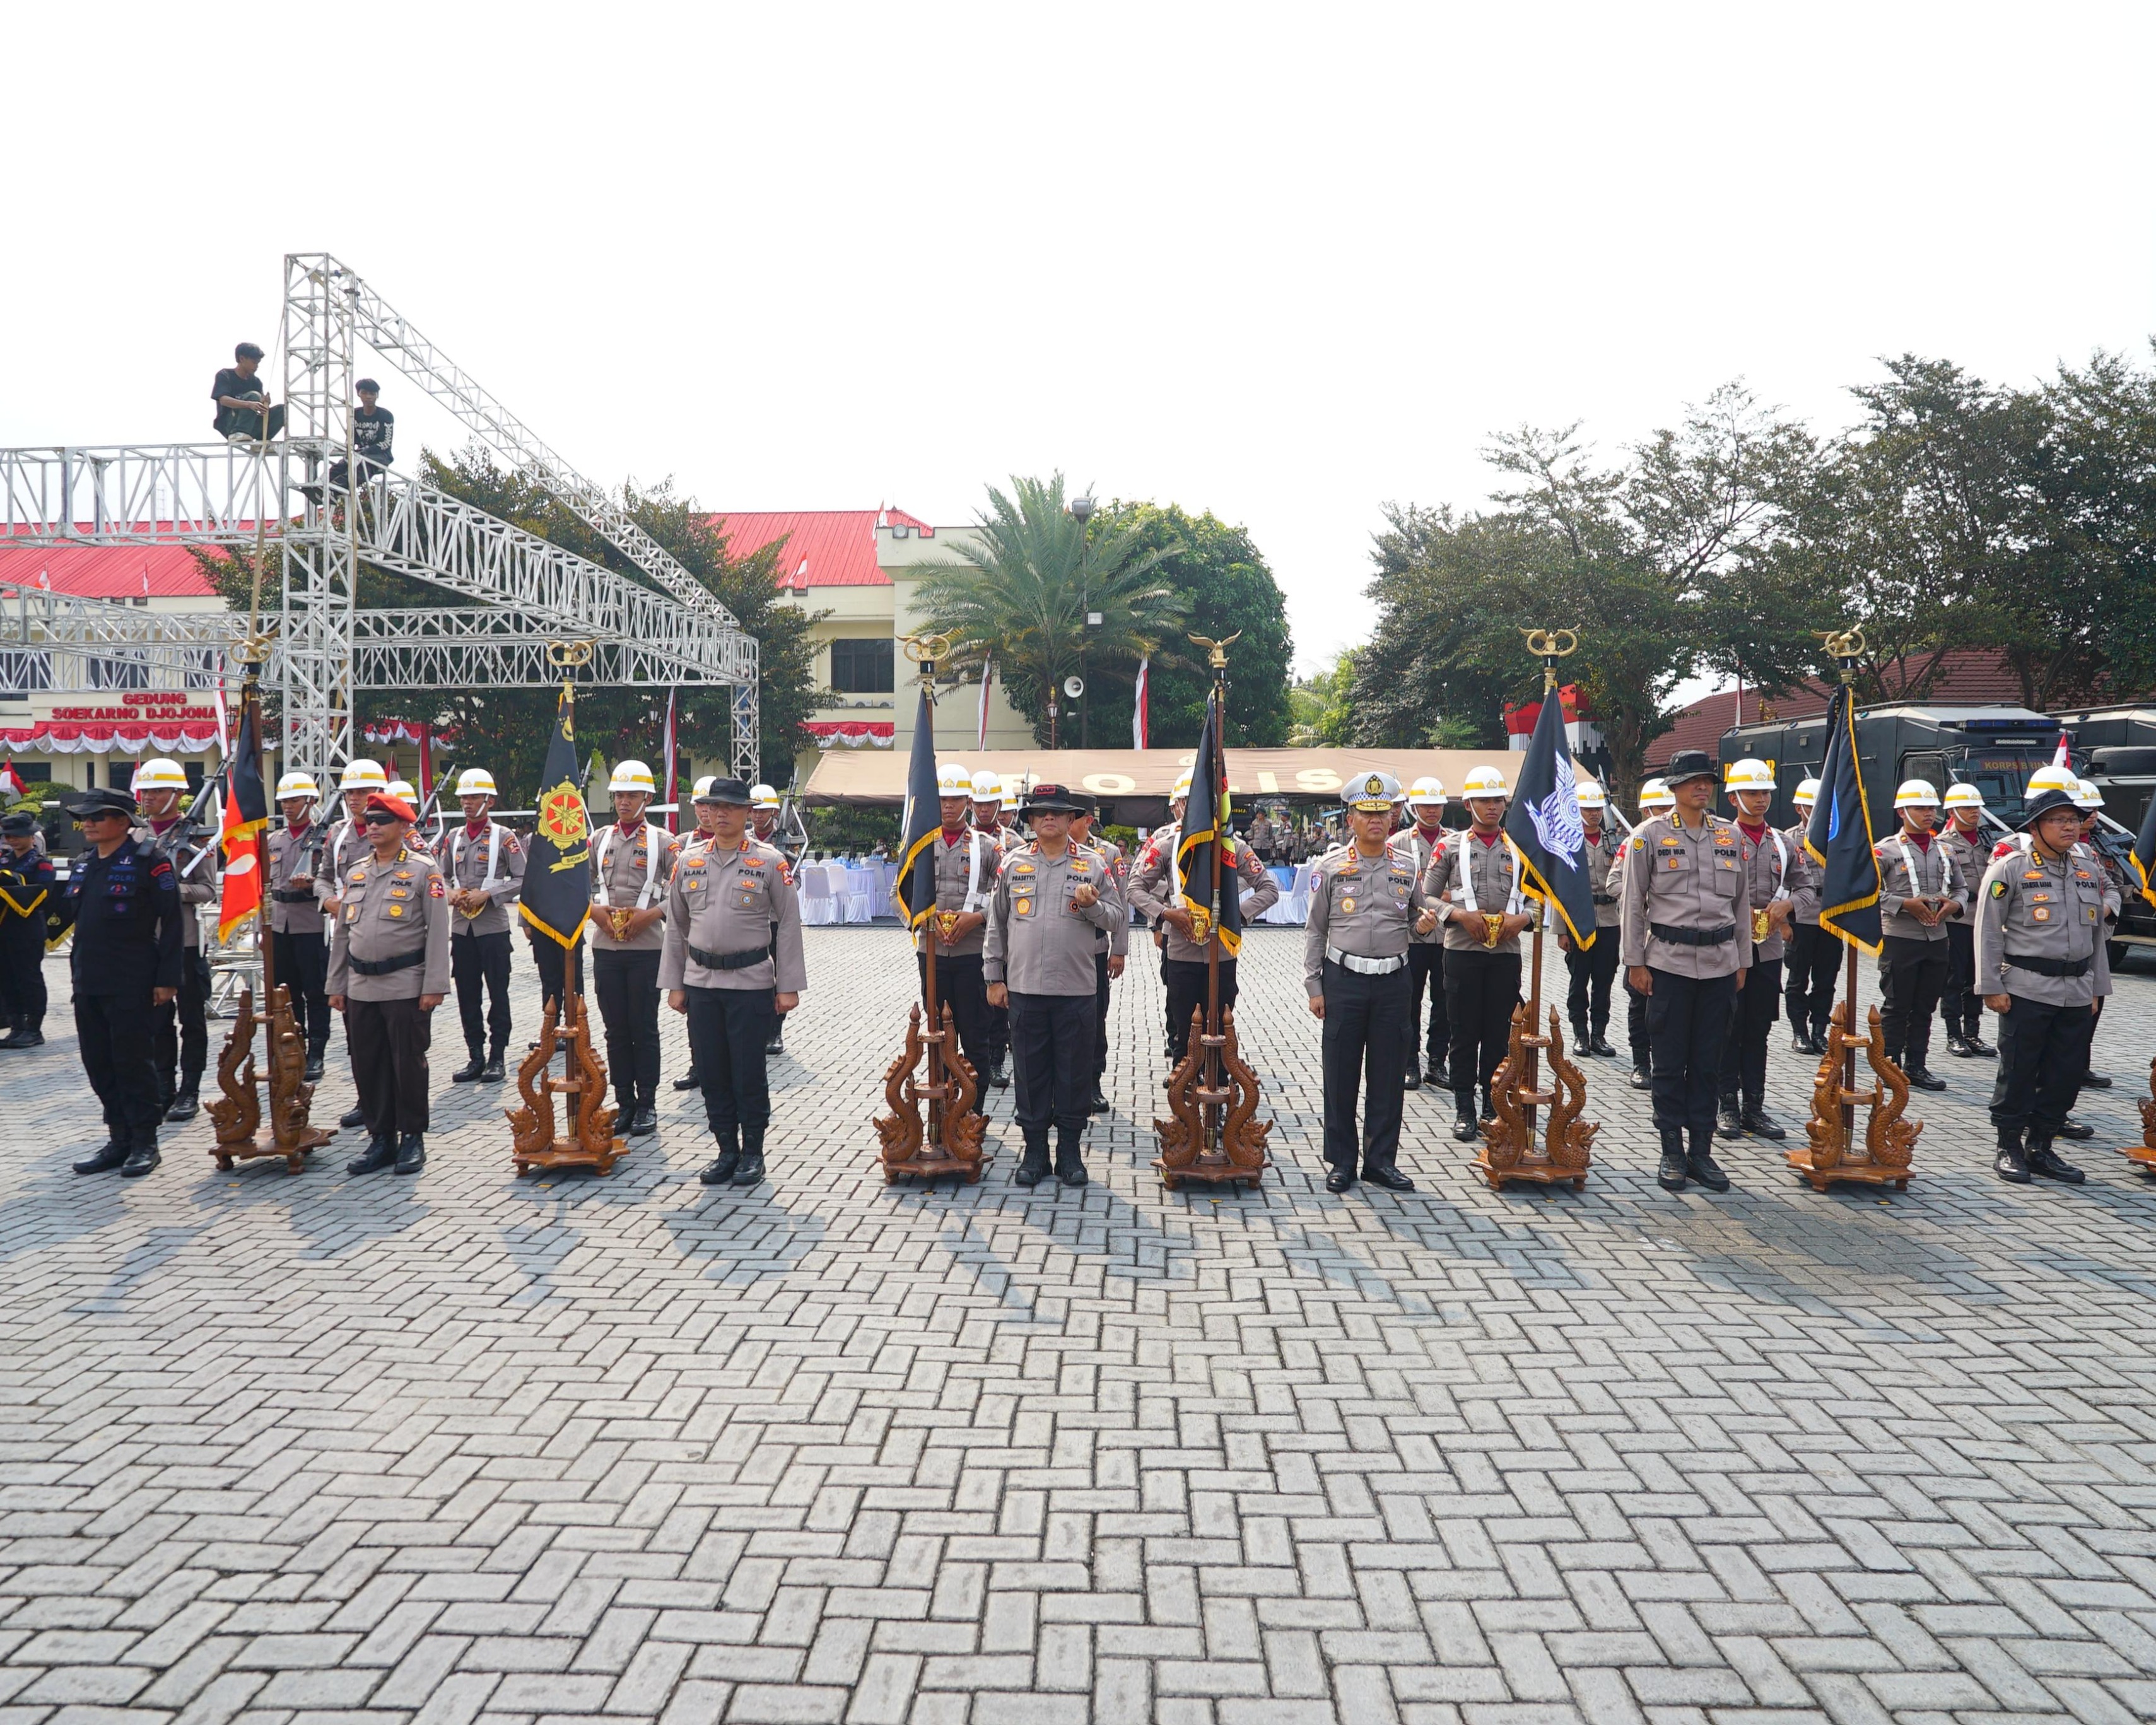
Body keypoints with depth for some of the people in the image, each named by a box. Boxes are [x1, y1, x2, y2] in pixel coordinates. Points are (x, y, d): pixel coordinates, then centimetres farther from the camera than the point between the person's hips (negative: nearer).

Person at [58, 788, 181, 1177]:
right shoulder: (83, 864, 15)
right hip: (89, 984, 7)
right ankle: (119, 1138, 21)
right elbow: (73, 915, 23)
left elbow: (170, 921, -11)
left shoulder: (149, 860, -8)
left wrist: (166, 979, -15)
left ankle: (144, 1142, 9)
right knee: (99, 1064, 10)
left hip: (131, 984, -7)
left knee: (133, 1063, -1)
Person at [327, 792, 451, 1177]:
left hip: (406, 986, -6)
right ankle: (380, 1139, 18)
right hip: (360, 987, 6)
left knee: (409, 1064, 0)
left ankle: (412, 1138, 12)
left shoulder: (423, 870, -4)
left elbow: (438, 931, -9)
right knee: (367, 1066, 8)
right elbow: (341, 933, 17)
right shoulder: (355, 873, 13)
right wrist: (336, 985, 13)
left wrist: (434, 986, -14)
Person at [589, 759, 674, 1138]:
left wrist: (652, 914, -15)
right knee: (616, 1028, 8)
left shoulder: (663, 842, 0)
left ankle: (647, 1105, 9)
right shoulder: (599, 839, 11)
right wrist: (592, 908, -4)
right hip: (605, 947, 3)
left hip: (646, 947, -3)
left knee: (645, 1029, 2)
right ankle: (624, 1101, 17)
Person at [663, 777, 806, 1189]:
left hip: (752, 982, -3)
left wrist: (789, 986, -5)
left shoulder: (770, 861, -2)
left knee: (749, 1073, 1)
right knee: (711, 1071, 7)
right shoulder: (689, 860, 8)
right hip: (700, 982, 4)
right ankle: (727, 1150, 20)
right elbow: (675, 926, 12)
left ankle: (753, 1152, 15)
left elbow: (788, 925, -2)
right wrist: (674, 984, 8)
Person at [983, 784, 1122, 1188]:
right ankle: (1035, 1151, 16)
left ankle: (1071, 1152, 17)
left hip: (1076, 988, -1)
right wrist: (994, 977, 7)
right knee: (1029, 1071, 5)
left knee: (1074, 1071, 5)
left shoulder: (1092, 864, 5)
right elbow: (996, 924, 10)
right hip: (1024, 987, 1)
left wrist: (1093, 905, -15)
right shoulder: (1013, 863, 7)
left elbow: (1117, 917, 7)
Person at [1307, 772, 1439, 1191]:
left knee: (1388, 1077, 6)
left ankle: (1381, 1161, 17)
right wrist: (1314, 988, -2)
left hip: (1393, 981, 2)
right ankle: (1341, 1163, 14)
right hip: (1344, 980, -2)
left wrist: (1424, 923, -7)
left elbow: (1417, 917, 18)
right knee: (1341, 1076, 3)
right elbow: (1315, 930, 3)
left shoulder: (1406, 868, 7)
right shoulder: (1331, 866, 1)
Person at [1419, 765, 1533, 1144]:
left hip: (1506, 953, 2)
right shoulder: (1450, 847, 3)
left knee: (1499, 1034, 7)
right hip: (1462, 952, -2)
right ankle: (1465, 1110, 11)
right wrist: (1460, 915, -12)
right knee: (1465, 1034, 3)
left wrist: (1522, 918, -8)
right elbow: (1426, 896, 3)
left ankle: (1494, 1109, 17)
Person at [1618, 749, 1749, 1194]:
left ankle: (1702, 1150, 16)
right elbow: (1632, 902, 0)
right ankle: (1672, 1154, 12)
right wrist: (1635, 961, -4)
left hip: (1719, 964, 3)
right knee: (1670, 1062, 2)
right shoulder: (1649, 835, 0)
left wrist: (1742, 961, 12)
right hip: (1669, 961, -3)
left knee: (1709, 1061, 7)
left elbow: (1742, 900, 15)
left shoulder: (1729, 835, 10)